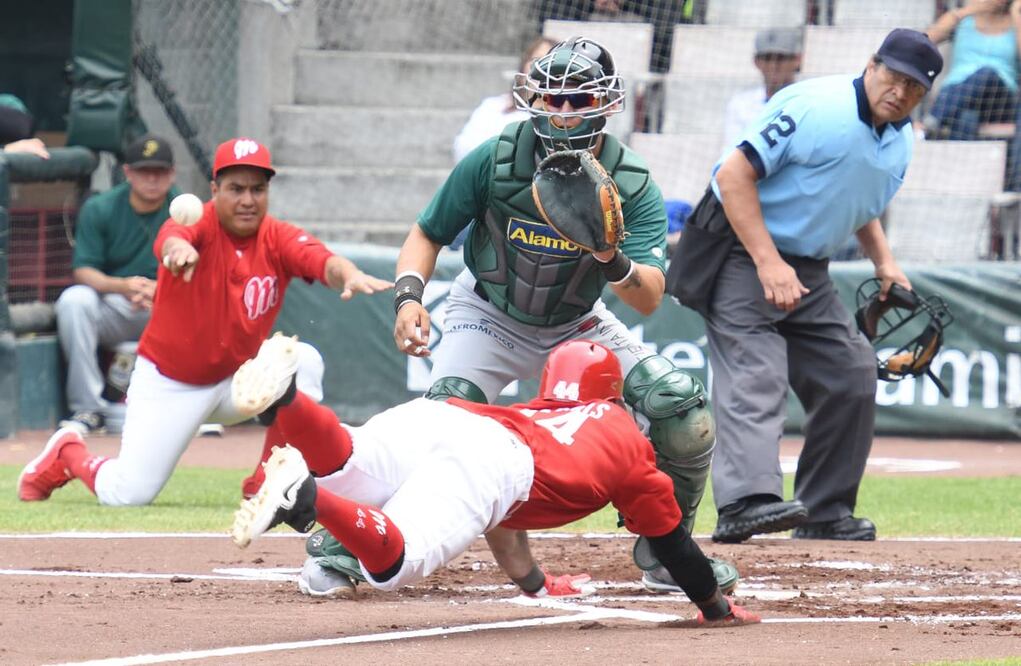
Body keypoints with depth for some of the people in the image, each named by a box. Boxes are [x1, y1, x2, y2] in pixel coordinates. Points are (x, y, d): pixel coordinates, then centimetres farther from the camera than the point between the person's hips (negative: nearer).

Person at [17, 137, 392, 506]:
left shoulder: (277, 239, -9)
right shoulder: (201, 226, -18)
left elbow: (324, 263, -28)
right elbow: (170, 239, -42)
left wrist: (350, 275, -53)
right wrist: (179, 249, -68)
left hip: (237, 379, 4)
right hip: (168, 385, -4)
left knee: (303, 362, -22)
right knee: (128, 494, -8)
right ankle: (67, 455, 26)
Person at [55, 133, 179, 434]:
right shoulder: (99, 209, 0)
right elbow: (82, 271, -7)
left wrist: (160, 289, -30)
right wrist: (124, 286, -28)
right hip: (113, 311, 1)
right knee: (73, 299, -30)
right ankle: (88, 409, -25)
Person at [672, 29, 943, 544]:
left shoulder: (900, 141, 6)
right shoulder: (816, 109, -21)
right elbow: (734, 174, -24)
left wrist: (884, 262, 6)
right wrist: (769, 263, -29)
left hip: (807, 269, 9)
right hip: (741, 253, -9)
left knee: (850, 377, 7)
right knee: (754, 376, -23)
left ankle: (825, 512, 17)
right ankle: (745, 501, -39)